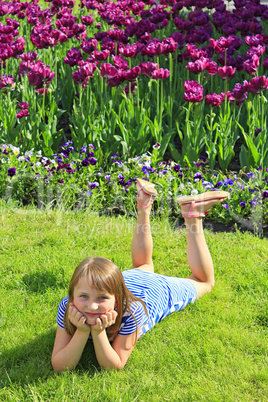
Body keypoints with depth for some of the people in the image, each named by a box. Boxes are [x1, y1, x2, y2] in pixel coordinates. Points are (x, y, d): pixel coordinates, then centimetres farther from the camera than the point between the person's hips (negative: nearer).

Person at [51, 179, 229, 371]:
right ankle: (144, 207, 45)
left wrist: (98, 332, -54)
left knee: (204, 282, 27)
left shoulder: (130, 312, -47)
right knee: (143, 266, 38)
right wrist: (81, 332, -51)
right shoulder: (67, 307, -39)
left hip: (158, 290, -3)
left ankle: (193, 217, 24)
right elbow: (60, 366, -36)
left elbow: (114, 366, -38)